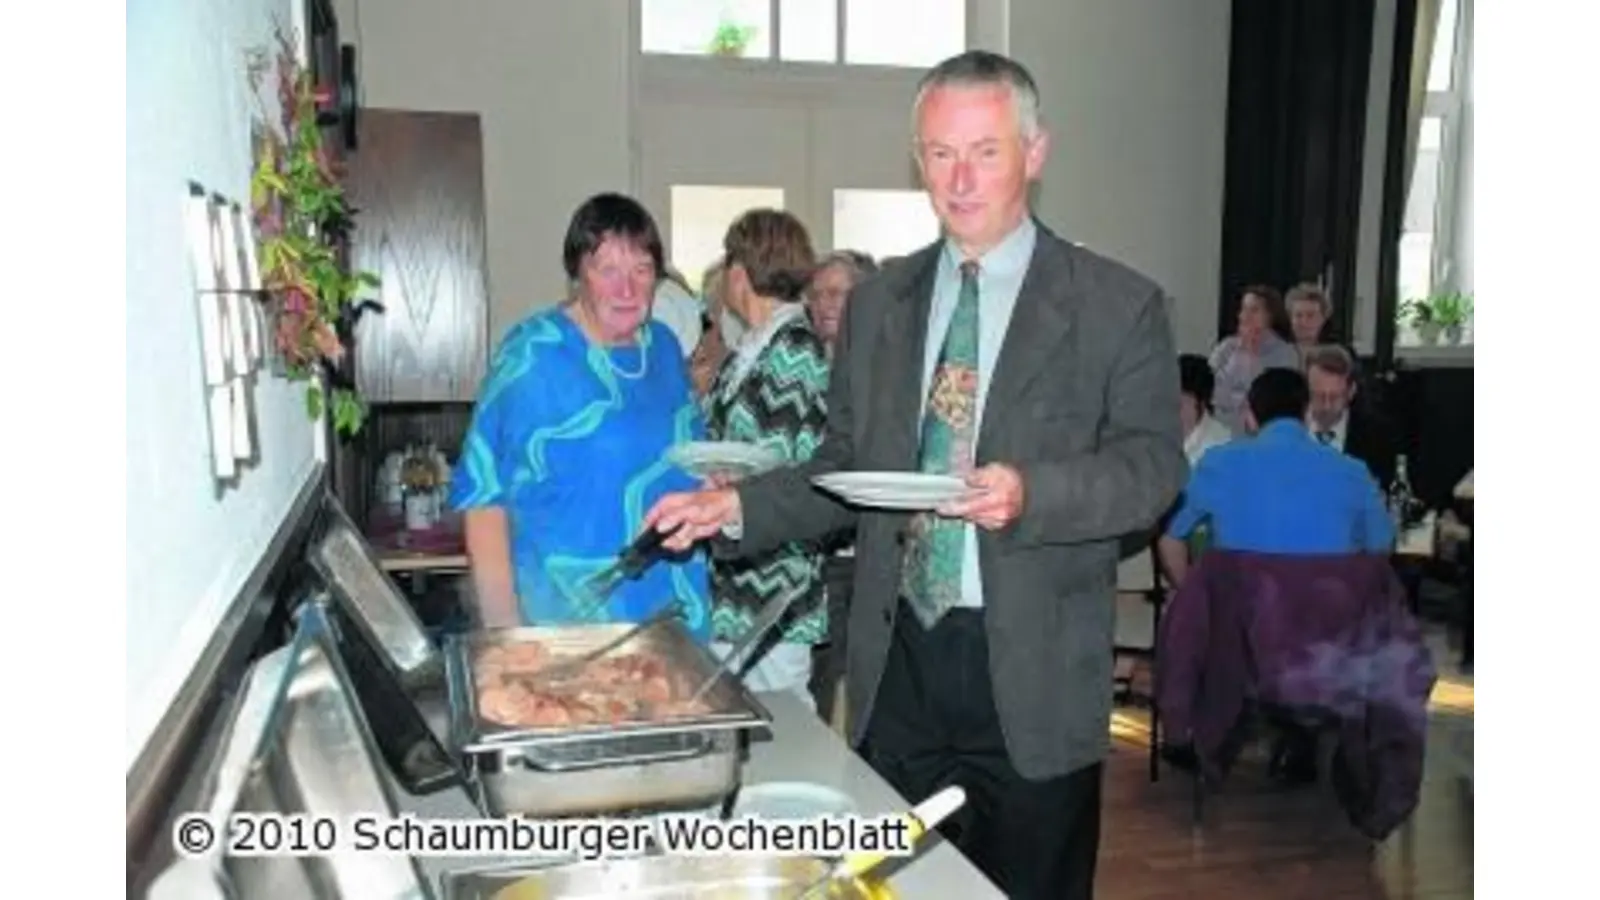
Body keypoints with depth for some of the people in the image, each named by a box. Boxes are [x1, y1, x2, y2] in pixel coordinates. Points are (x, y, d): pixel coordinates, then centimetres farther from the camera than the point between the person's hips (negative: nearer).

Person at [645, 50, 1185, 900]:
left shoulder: (1118, 304, -4)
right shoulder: (877, 300, 8)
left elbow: (1152, 463, -8)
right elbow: (845, 467, 10)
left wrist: (1031, 491, -26)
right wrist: (737, 505, -4)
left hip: (1034, 671, -3)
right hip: (897, 660, 4)